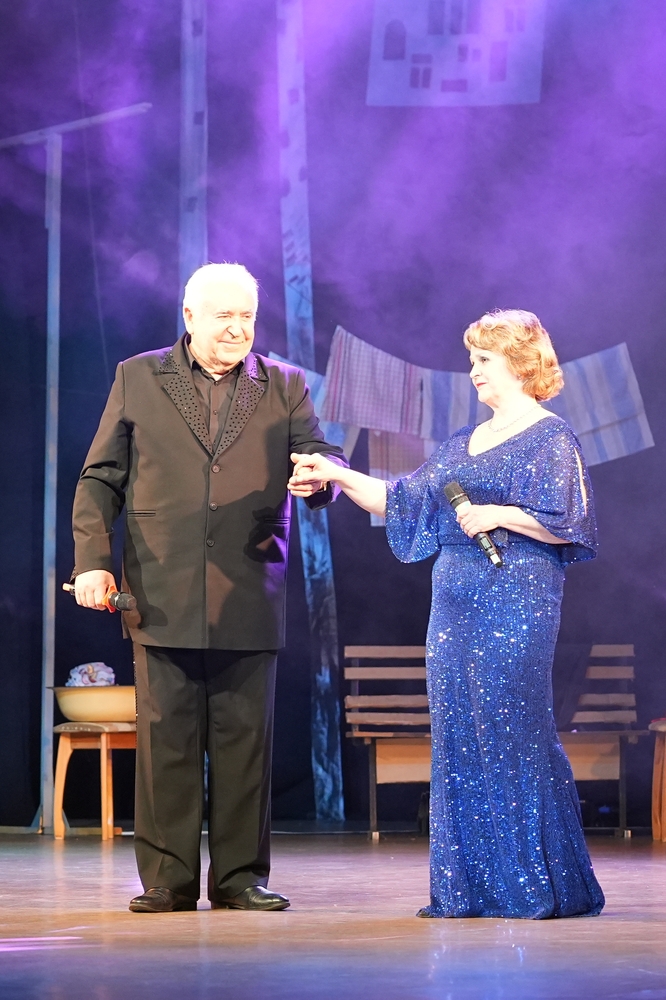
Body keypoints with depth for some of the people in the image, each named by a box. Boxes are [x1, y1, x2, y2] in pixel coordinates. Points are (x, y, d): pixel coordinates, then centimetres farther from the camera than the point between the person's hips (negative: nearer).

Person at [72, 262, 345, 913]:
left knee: (245, 739, 2)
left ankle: (239, 876, 10)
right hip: (162, 597, -1)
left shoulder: (285, 388, 11)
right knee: (165, 739, 1)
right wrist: (92, 559, -4)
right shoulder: (138, 379, 9)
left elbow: (325, 460, 4)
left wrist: (321, 475, -22)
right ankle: (167, 879, 6)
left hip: (249, 601, 1)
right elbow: (100, 480, 9)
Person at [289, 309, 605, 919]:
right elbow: (405, 504, 17)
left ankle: (545, 886, -2)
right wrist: (339, 476, 9)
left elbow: (570, 524, -9)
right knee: (458, 738, 4)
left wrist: (499, 514, -15)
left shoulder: (550, 438, -3)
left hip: (517, 601, -8)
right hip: (456, 605, 8)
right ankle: (472, 886, 8)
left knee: (514, 733, -9)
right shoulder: (464, 443, 19)